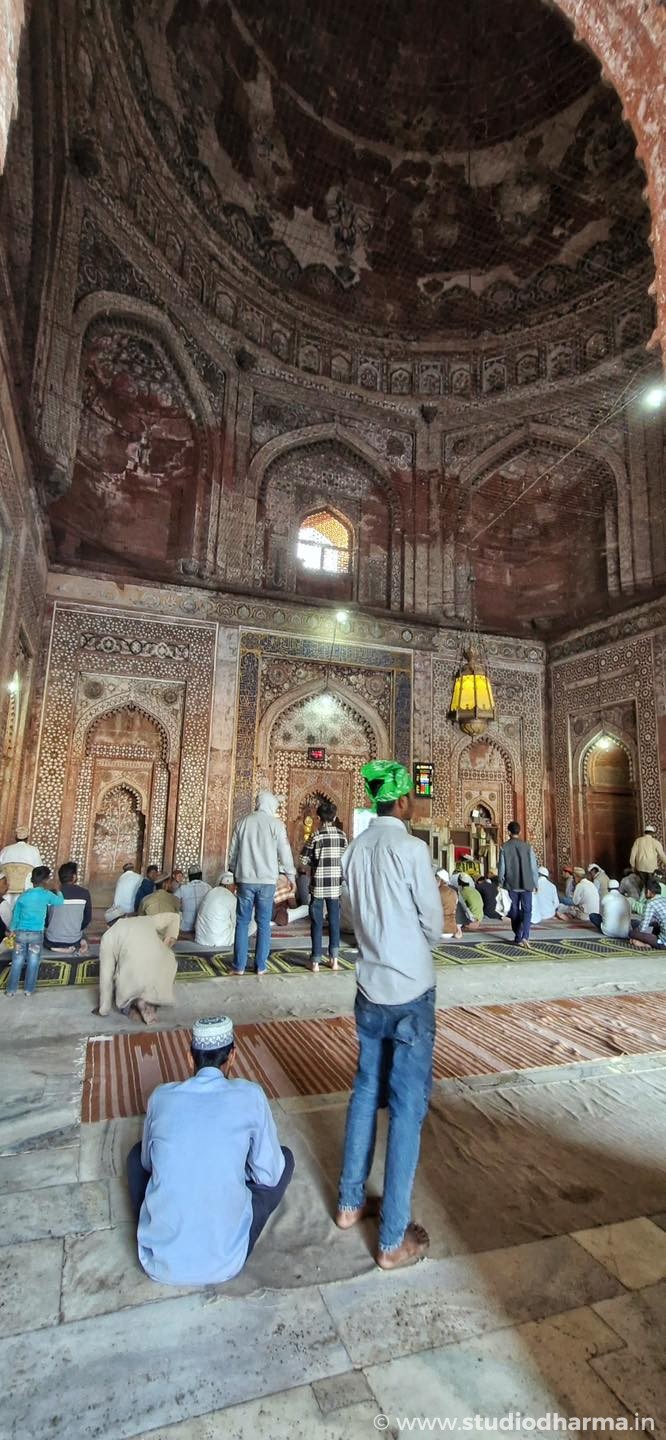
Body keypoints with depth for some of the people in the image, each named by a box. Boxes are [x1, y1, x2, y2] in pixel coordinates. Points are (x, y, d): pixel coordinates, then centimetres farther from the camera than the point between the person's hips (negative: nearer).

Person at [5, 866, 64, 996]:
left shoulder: (22, 896, 2)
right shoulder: (46, 894, -6)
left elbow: (15, 915, 8)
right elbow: (61, 901, 11)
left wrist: (13, 930, 22)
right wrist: (56, 889, 25)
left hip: (20, 932, 3)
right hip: (36, 933, -3)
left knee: (17, 961, 11)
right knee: (33, 962, 8)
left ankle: (11, 989, 16)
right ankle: (29, 989, 14)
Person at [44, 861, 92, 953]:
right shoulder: (84, 893, -11)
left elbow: (44, 919, 0)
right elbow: (88, 919, -1)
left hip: (52, 942, 0)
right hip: (74, 941, 1)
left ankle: (58, 948, 16)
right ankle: (75, 947, 13)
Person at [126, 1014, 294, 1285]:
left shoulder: (161, 1096, -1)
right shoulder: (250, 1095, -8)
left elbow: (149, 1162, 15)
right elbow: (269, 1175, 1)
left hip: (160, 1264, 2)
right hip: (224, 1264, -2)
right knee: (284, 1159, 17)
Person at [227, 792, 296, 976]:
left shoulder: (243, 822, 4)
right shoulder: (276, 824, -3)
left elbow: (232, 852, 9)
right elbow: (285, 853, -2)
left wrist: (235, 874, 22)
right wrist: (291, 876, 11)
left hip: (245, 880, 2)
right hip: (267, 881, -1)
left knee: (242, 922, 7)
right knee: (264, 924, 6)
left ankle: (239, 966, 7)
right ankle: (261, 966, 9)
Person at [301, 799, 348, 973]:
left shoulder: (317, 835, -10)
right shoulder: (342, 835, 0)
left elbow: (305, 859, -9)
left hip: (318, 885, -3)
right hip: (335, 885, 3)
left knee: (317, 923, 5)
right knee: (334, 921, 13)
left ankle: (316, 962, 9)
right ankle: (334, 959, 18)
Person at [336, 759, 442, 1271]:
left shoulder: (354, 849, -1)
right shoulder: (410, 847, -19)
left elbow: (364, 916, 7)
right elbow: (433, 925, -10)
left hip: (370, 988, 6)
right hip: (411, 992, -6)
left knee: (366, 1093, 21)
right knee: (407, 1109, 7)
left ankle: (351, 1202, 37)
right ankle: (394, 1239, 20)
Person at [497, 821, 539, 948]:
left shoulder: (504, 848, -6)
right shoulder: (527, 846, -5)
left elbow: (502, 868, -2)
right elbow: (533, 866, -2)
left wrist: (501, 883, 11)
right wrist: (536, 883, 8)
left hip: (512, 884, 0)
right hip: (526, 884, 0)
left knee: (515, 911, 12)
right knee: (527, 910, 1)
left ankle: (518, 938, 18)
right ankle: (525, 936, -17)